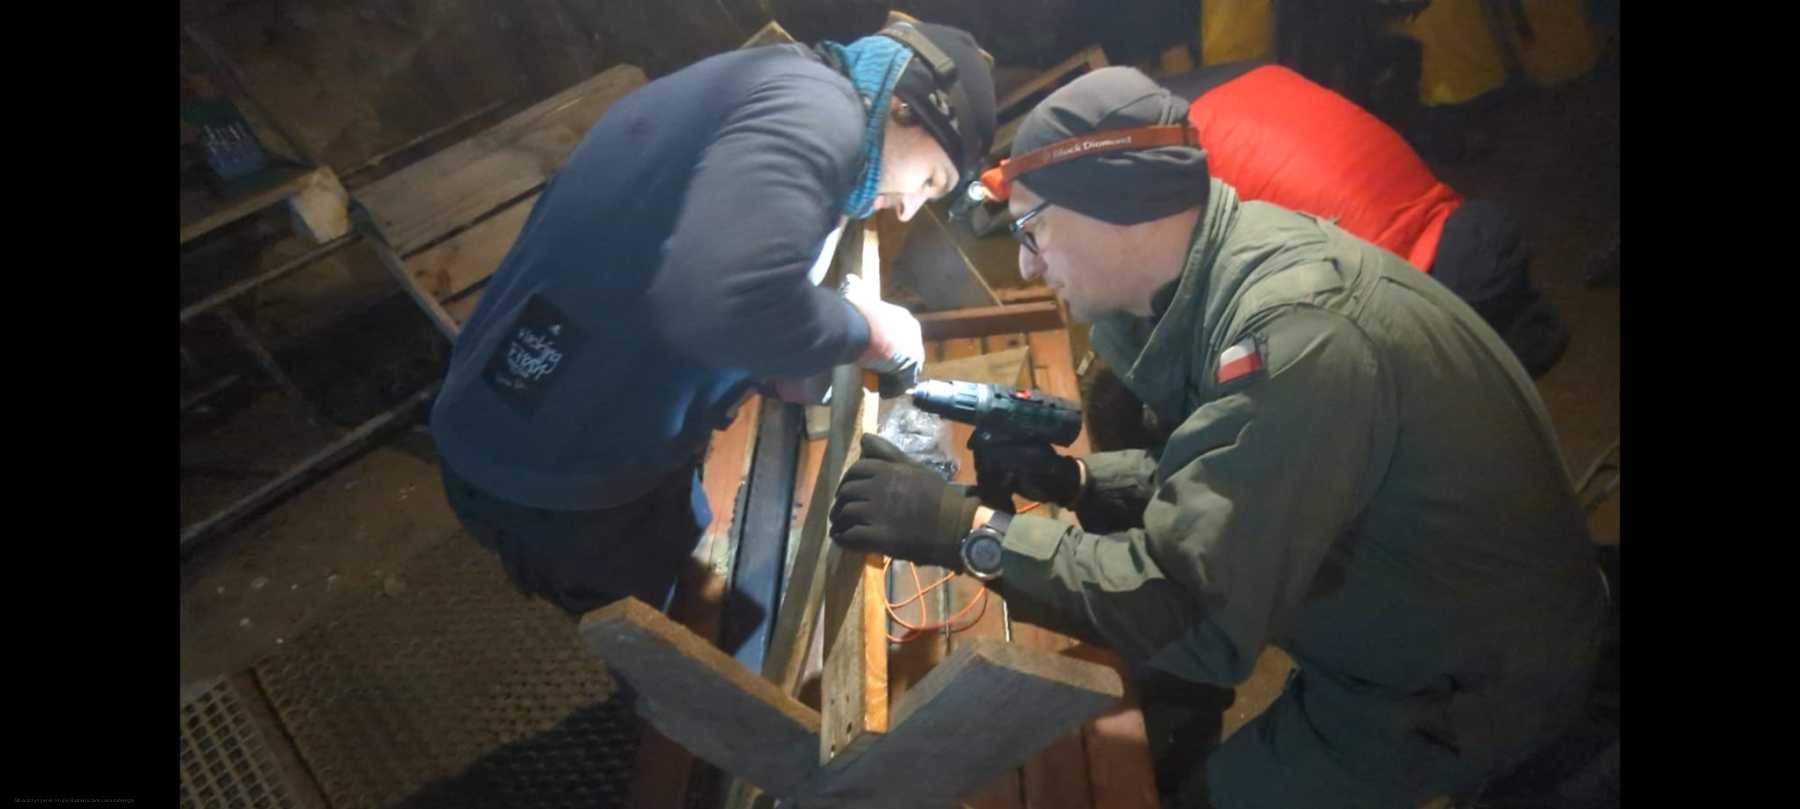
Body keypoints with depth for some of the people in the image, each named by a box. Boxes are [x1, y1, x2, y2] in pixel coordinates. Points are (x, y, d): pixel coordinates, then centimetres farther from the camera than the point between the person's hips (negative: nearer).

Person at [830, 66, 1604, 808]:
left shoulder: (1295, 333, -33)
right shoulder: (1237, 261, -5)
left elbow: (1193, 618, -34)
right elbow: (1219, 478, 6)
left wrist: (969, 532, -30)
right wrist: (1071, 479, -9)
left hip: (1473, 676, -7)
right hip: (1409, 608, 8)